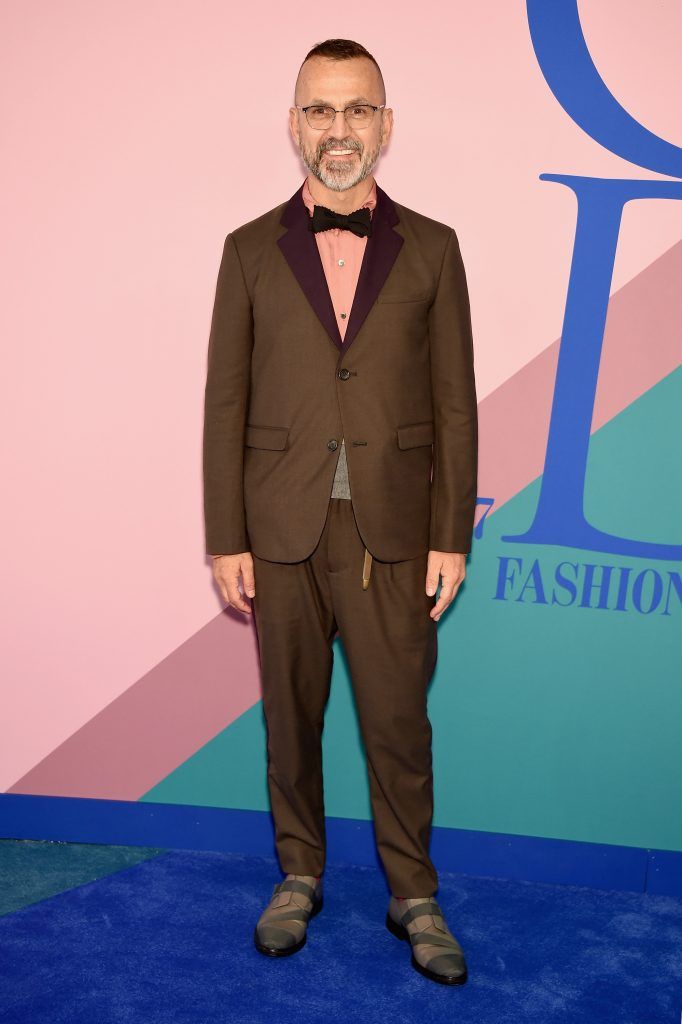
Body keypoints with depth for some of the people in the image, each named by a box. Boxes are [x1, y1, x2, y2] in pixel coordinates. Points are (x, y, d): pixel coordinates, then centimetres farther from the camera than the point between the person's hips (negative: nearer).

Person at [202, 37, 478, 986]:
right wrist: (226, 541, -1)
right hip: (283, 532, 1)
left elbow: (455, 404, 3)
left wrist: (452, 539, -2)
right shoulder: (251, 250, 5)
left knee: (399, 721, 6)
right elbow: (225, 402, 3)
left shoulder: (431, 249, 4)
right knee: (291, 717, 12)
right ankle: (299, 877, 32)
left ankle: (415, 898, 25)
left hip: (393, 532, 0)